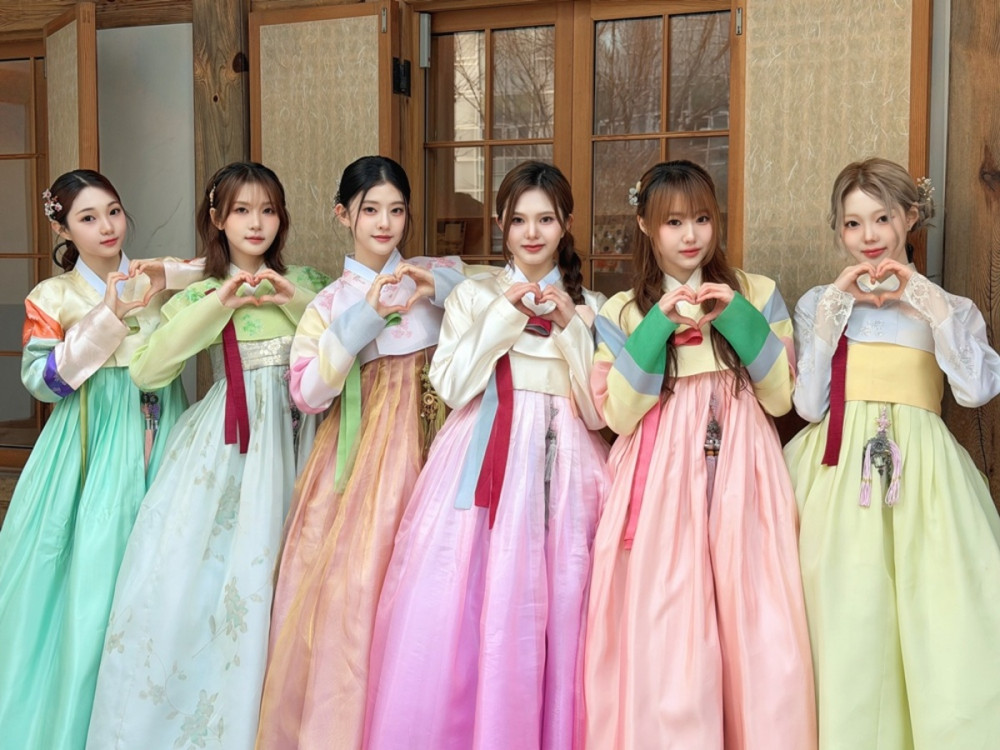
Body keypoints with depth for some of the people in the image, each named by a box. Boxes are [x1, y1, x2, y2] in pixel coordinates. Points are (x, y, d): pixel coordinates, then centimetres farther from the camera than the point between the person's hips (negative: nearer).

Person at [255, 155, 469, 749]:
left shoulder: (441, 274, 11)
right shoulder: (331, 302, 7)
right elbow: (307, 393, -7)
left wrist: (440, 288, -11)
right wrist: (364, 321, -15)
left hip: (431, 441, 1)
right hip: (364, 449, -1)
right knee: (354, 583, -5)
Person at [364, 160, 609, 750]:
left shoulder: (589, 307, 12)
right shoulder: (474, 295, 10)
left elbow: (598, 411, 3)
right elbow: (454, 387, -2)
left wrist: (570, 325, -6)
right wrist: (506, 314, -7)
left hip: (562, 465, 1)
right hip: (485, 463, 0)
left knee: (556, 616, -4)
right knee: (462, 615, -7)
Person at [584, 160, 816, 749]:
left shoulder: (758, 294, 11)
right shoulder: (623, 312, 9)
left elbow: (781, 397, 4)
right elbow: (618, 414, -3)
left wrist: (740, 319, -7)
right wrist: (658, 327, -10)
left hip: (743, 477, 1)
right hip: (661, 481, -1)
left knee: (757, 629, -5)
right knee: (662, 629, -6)